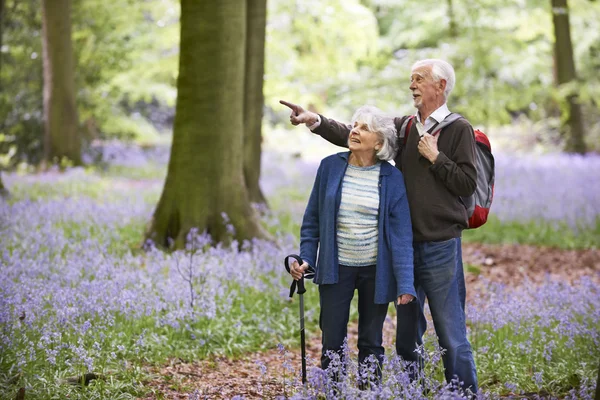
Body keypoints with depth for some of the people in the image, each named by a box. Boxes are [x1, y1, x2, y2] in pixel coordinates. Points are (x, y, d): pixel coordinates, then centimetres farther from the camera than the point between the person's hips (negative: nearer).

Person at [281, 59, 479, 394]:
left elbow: (468, 184, -10)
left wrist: (435, 157, -13)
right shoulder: (404, 127, 10)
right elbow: (354, 136, 4)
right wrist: (316, 121, -8)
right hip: (405, 245, 6)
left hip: (441, 248, -6)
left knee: (452, 335, -4)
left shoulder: (459, 129, -4)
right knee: (407, 334, 15)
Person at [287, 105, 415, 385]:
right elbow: (312, 219, 5)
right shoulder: (330, 167, -3)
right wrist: (306, 259, -6)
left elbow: (401, 233, -8)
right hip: (336, 268, 1)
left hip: (375, 270, -1)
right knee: (332, 343, 4)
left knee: (371, 343, 11)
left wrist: (405, 284, -14)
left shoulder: (392, 178, -7)